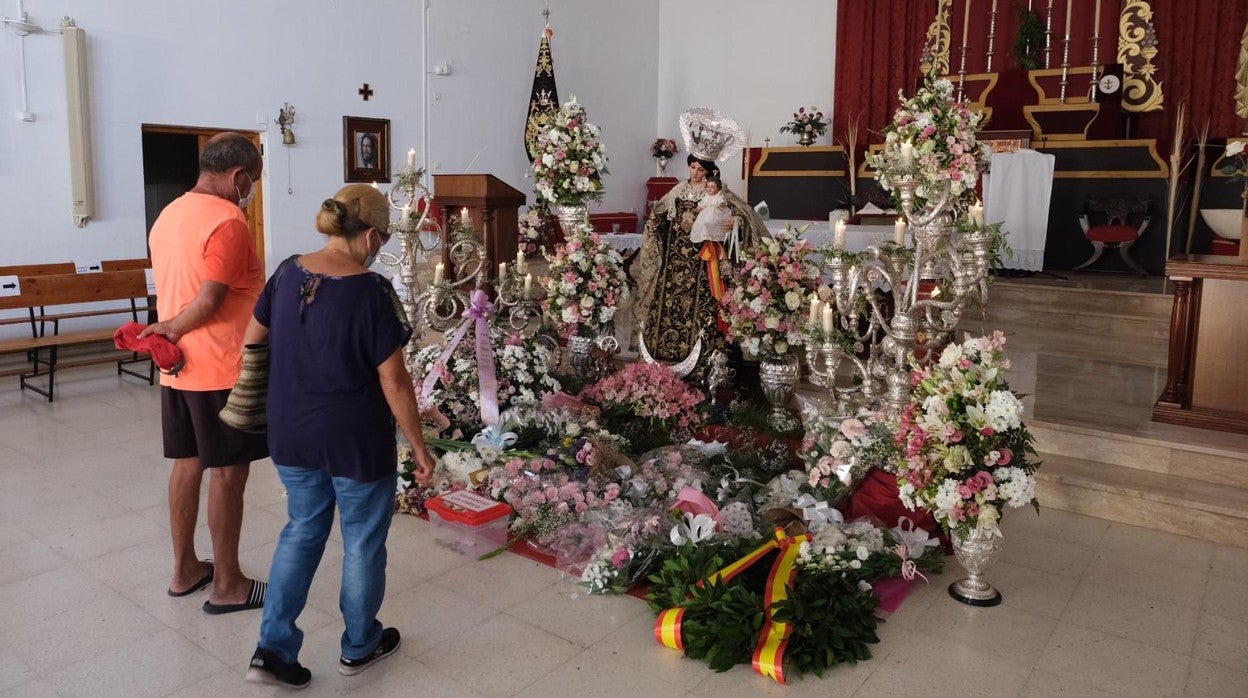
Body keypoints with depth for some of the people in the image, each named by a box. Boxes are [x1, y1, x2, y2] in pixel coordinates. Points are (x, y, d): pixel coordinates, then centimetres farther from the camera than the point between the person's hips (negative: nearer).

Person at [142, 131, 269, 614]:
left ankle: (185, 569, 28)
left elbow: (176, 288, 13)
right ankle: (227, 585, 10)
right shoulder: (227, 221, -17)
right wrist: (172, 330, -8)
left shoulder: (168, 214, 13)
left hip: (177, 368, 9)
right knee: (228, 471, 0)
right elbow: (210, 301, -22)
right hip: (222, 369, -9)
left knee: (187, 463, 16)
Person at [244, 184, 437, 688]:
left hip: (291, 434, 6)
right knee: (363, 539, 14)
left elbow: (251, 340, 10)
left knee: (302, 530, 22)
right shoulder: (373, 292, -20)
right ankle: (359, 646, 32)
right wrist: (419, 447, -8)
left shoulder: (288, 274, -2)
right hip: (356, 441, -6)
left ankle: (273, 649, 22)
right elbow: (394, 383, -18)